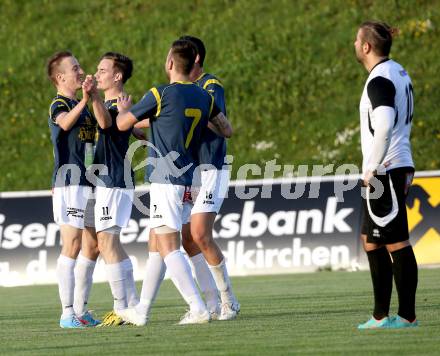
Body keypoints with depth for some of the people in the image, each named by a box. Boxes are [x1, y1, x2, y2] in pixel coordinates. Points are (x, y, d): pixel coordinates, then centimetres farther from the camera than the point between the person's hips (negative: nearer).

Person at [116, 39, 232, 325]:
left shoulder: (160, 94, -10)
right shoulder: (204, 97, 7)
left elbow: (122, 124, -1)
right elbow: (227, 130, 18)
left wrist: (123, 108, 22)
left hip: (166, 181, -8)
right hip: (190, 181, 8)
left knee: (168, 247, -10)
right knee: (161, 245, 15)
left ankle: (198, 309, -21)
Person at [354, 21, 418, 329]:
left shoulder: (380, 80, -15)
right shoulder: (399, 73, 16)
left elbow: (384, 126, -28)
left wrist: (372, 168, -20)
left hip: (384, 172, -10)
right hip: (398, 168, 10)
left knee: (397, 243, -7)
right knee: (372, 242, 14)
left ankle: (407, 316, -4)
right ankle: (381, 315, 16)